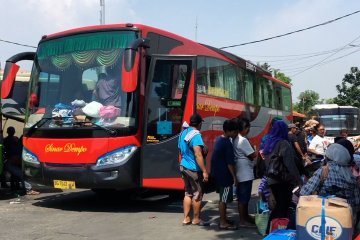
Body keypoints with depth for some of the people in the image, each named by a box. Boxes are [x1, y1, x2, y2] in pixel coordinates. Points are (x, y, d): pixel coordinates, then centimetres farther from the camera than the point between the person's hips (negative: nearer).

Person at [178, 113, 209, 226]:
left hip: (184, 166, 8)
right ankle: (196, 219, 15)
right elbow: (198, 155, -25)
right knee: (198, 194, 5)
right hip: (194, 169, -8)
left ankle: (186, 218, 19)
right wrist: (204, 171, -24)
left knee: (188, 193, 15)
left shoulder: (183, 133, 10)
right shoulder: (196, 134, -18)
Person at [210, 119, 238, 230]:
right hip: (224, 175, -9)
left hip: (217, 173, 9)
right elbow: (230, 163, -21)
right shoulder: (227, 143, -21)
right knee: (224, 199, 0)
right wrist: (234, 177, -14)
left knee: (222, 198, 18)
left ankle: (223, 219, 28)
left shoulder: (219, 139, 8)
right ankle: (223, 223, 7)